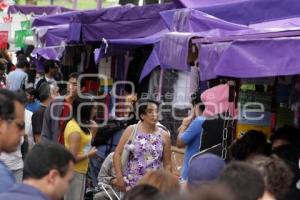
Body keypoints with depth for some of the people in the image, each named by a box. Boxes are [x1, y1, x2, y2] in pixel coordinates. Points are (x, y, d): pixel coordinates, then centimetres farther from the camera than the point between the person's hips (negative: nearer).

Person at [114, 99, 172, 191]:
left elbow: (167, 164, 9)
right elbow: (117, 154, 0)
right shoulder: (131, 131, 2)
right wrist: (119, 177, -7)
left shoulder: (164, 136, 5)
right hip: (132, 184, -1)